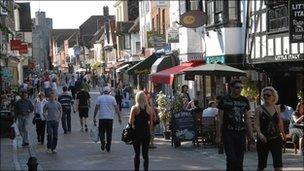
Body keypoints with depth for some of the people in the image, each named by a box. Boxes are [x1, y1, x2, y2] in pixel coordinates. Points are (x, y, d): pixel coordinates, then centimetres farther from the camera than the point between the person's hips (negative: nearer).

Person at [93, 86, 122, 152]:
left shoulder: (99, 98, 0)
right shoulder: (112, 98, 1)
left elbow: (96, 108, -3)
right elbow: (116, 108, 1)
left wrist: (94, 117, 3)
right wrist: (119, 117, 7)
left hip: (102, 118, -1)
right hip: (110, 118, 1)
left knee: (101, 132, 9)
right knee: (109, 133, 10)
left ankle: (102, 141, -19)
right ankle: (108, 147, 13)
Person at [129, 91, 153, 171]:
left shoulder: (134, 108, -8)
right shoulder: (149, 108, 0)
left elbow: (130, 122, -10)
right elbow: (151, 123, 3)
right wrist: (149, 131, 13)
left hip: (137, 133, -2)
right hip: (146, 133, 2)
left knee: (137, 154, 7)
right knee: (145, 154, 8)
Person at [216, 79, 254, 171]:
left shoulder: (244, 101, 9)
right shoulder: (224, 100, -2)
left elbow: (247, 119, 12)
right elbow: (220, 119, -1)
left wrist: (250, 134, 5)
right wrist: (218, 135, -6)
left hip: (241, 133, 4)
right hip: (228, 133, -4)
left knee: (240, 160, 5)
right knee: (231, 159, -13)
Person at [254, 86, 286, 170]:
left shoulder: (277, 108, 7)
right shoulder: (259, 109, -4)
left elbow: (280, 124, 14)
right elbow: (256, 125, -12)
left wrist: (283, 134, 15)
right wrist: (260, 134, -28)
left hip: (276, 139, 2)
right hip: (263, 140, -2)